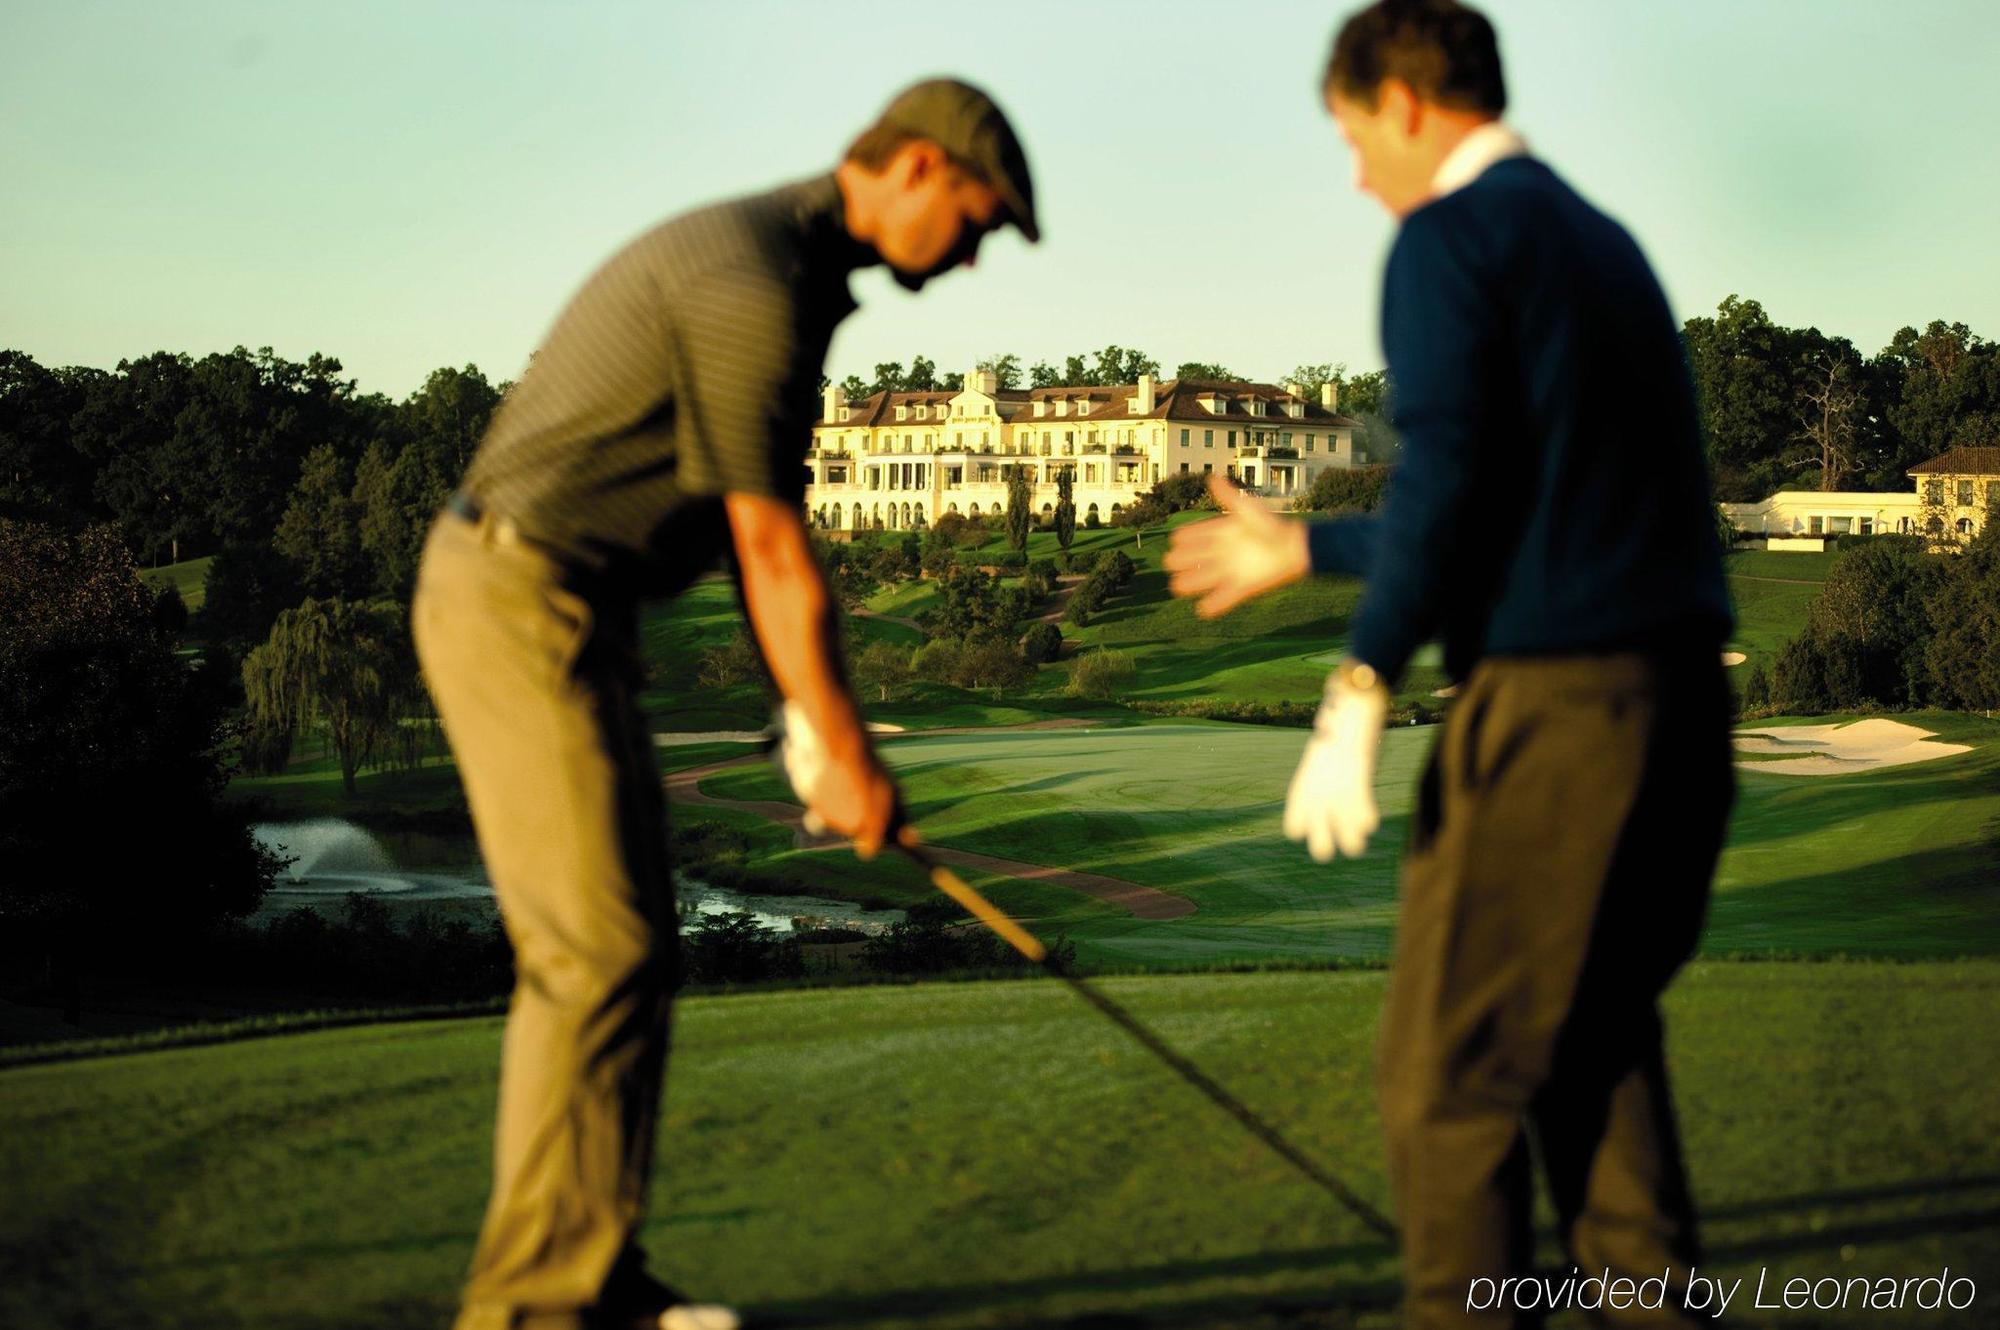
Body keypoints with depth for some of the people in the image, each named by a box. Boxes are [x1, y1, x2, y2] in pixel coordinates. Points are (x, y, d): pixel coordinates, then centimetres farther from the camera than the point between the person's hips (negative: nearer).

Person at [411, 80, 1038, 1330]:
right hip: (521, 603, -10)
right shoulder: (754, 281, -18)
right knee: (597, 951, -10)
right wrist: (849, 757, -8)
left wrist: (820, 726, 11)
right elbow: (776, 555, -16)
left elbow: (764, 532, 15)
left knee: (627, 946, 10)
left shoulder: (782, 266, 15)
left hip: (565, 611, 10)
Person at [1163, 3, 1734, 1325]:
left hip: (1549, 701, -9)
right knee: (1599, 1041, 19)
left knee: (1452, 1076, -1)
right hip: (1680, 693, 9)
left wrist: (1359, 694, -20)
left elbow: (1448, 474, -19)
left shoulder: (1452, 237, -5)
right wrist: (1303, 548, 35)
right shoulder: (1602, 239, 22)